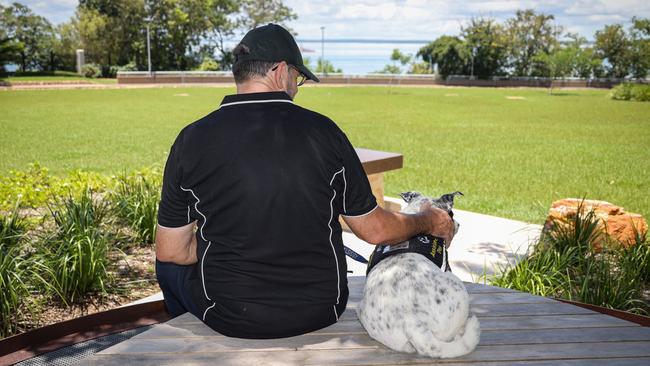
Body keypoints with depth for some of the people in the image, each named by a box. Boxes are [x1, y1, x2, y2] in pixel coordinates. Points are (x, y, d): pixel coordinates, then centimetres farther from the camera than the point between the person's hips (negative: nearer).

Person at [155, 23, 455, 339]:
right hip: (320, 313, 2)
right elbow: (376, 231, -3)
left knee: (169, 266, 29)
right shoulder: (322, 130, -11)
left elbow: (170, 251, -4)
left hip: (229, 317, -1)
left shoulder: (192, 139, -11)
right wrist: (429, 223, 16)